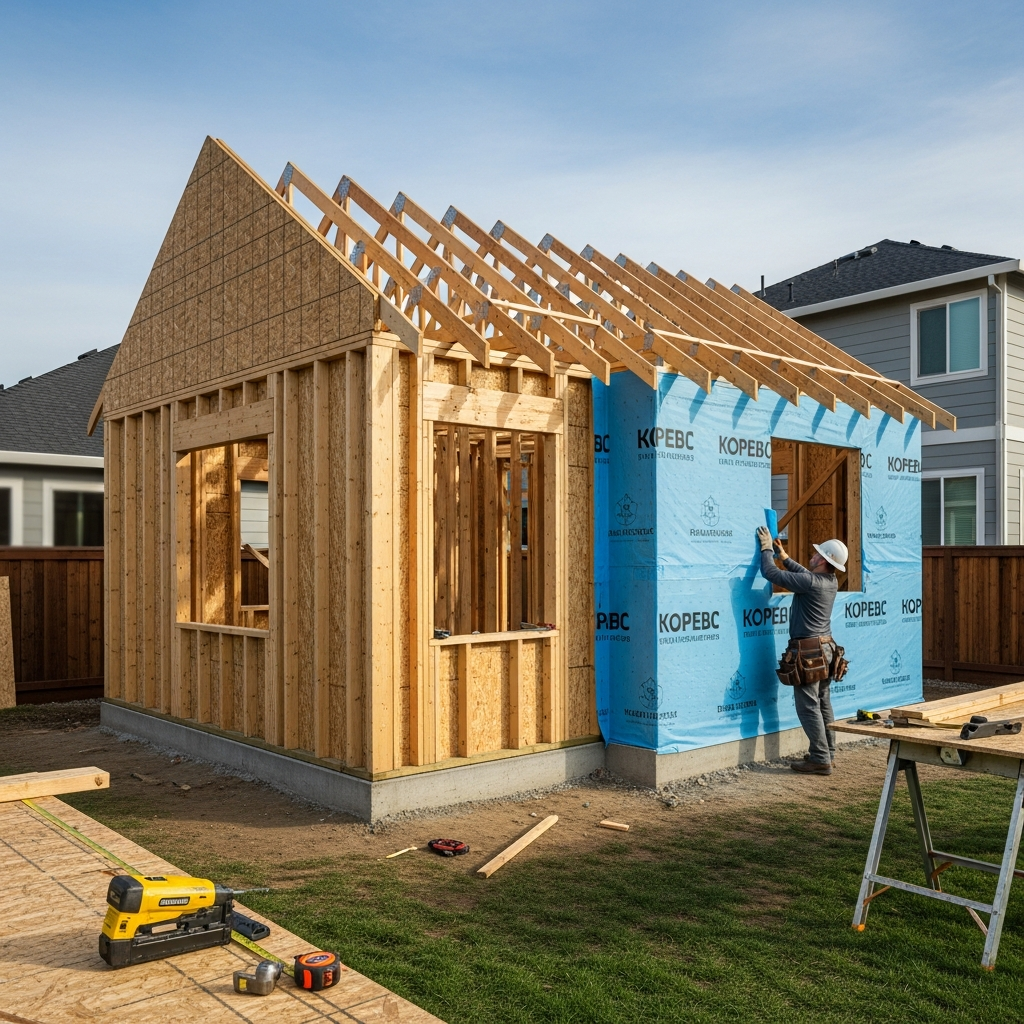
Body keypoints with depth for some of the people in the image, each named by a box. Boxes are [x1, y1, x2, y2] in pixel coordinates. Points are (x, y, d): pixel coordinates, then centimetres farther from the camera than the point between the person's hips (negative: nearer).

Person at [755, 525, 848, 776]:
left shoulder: (811, 583, -20)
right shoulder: (832, 582, 6)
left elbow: (771, 573, -18)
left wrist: (766, 549, -2)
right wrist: (784, 556, 29)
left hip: (807, 652, -9)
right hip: (826, 649, 9)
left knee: (808, 707, -4)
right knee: (823, 704, 15)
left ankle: (820, 760, -3)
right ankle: (829, 753, 22)